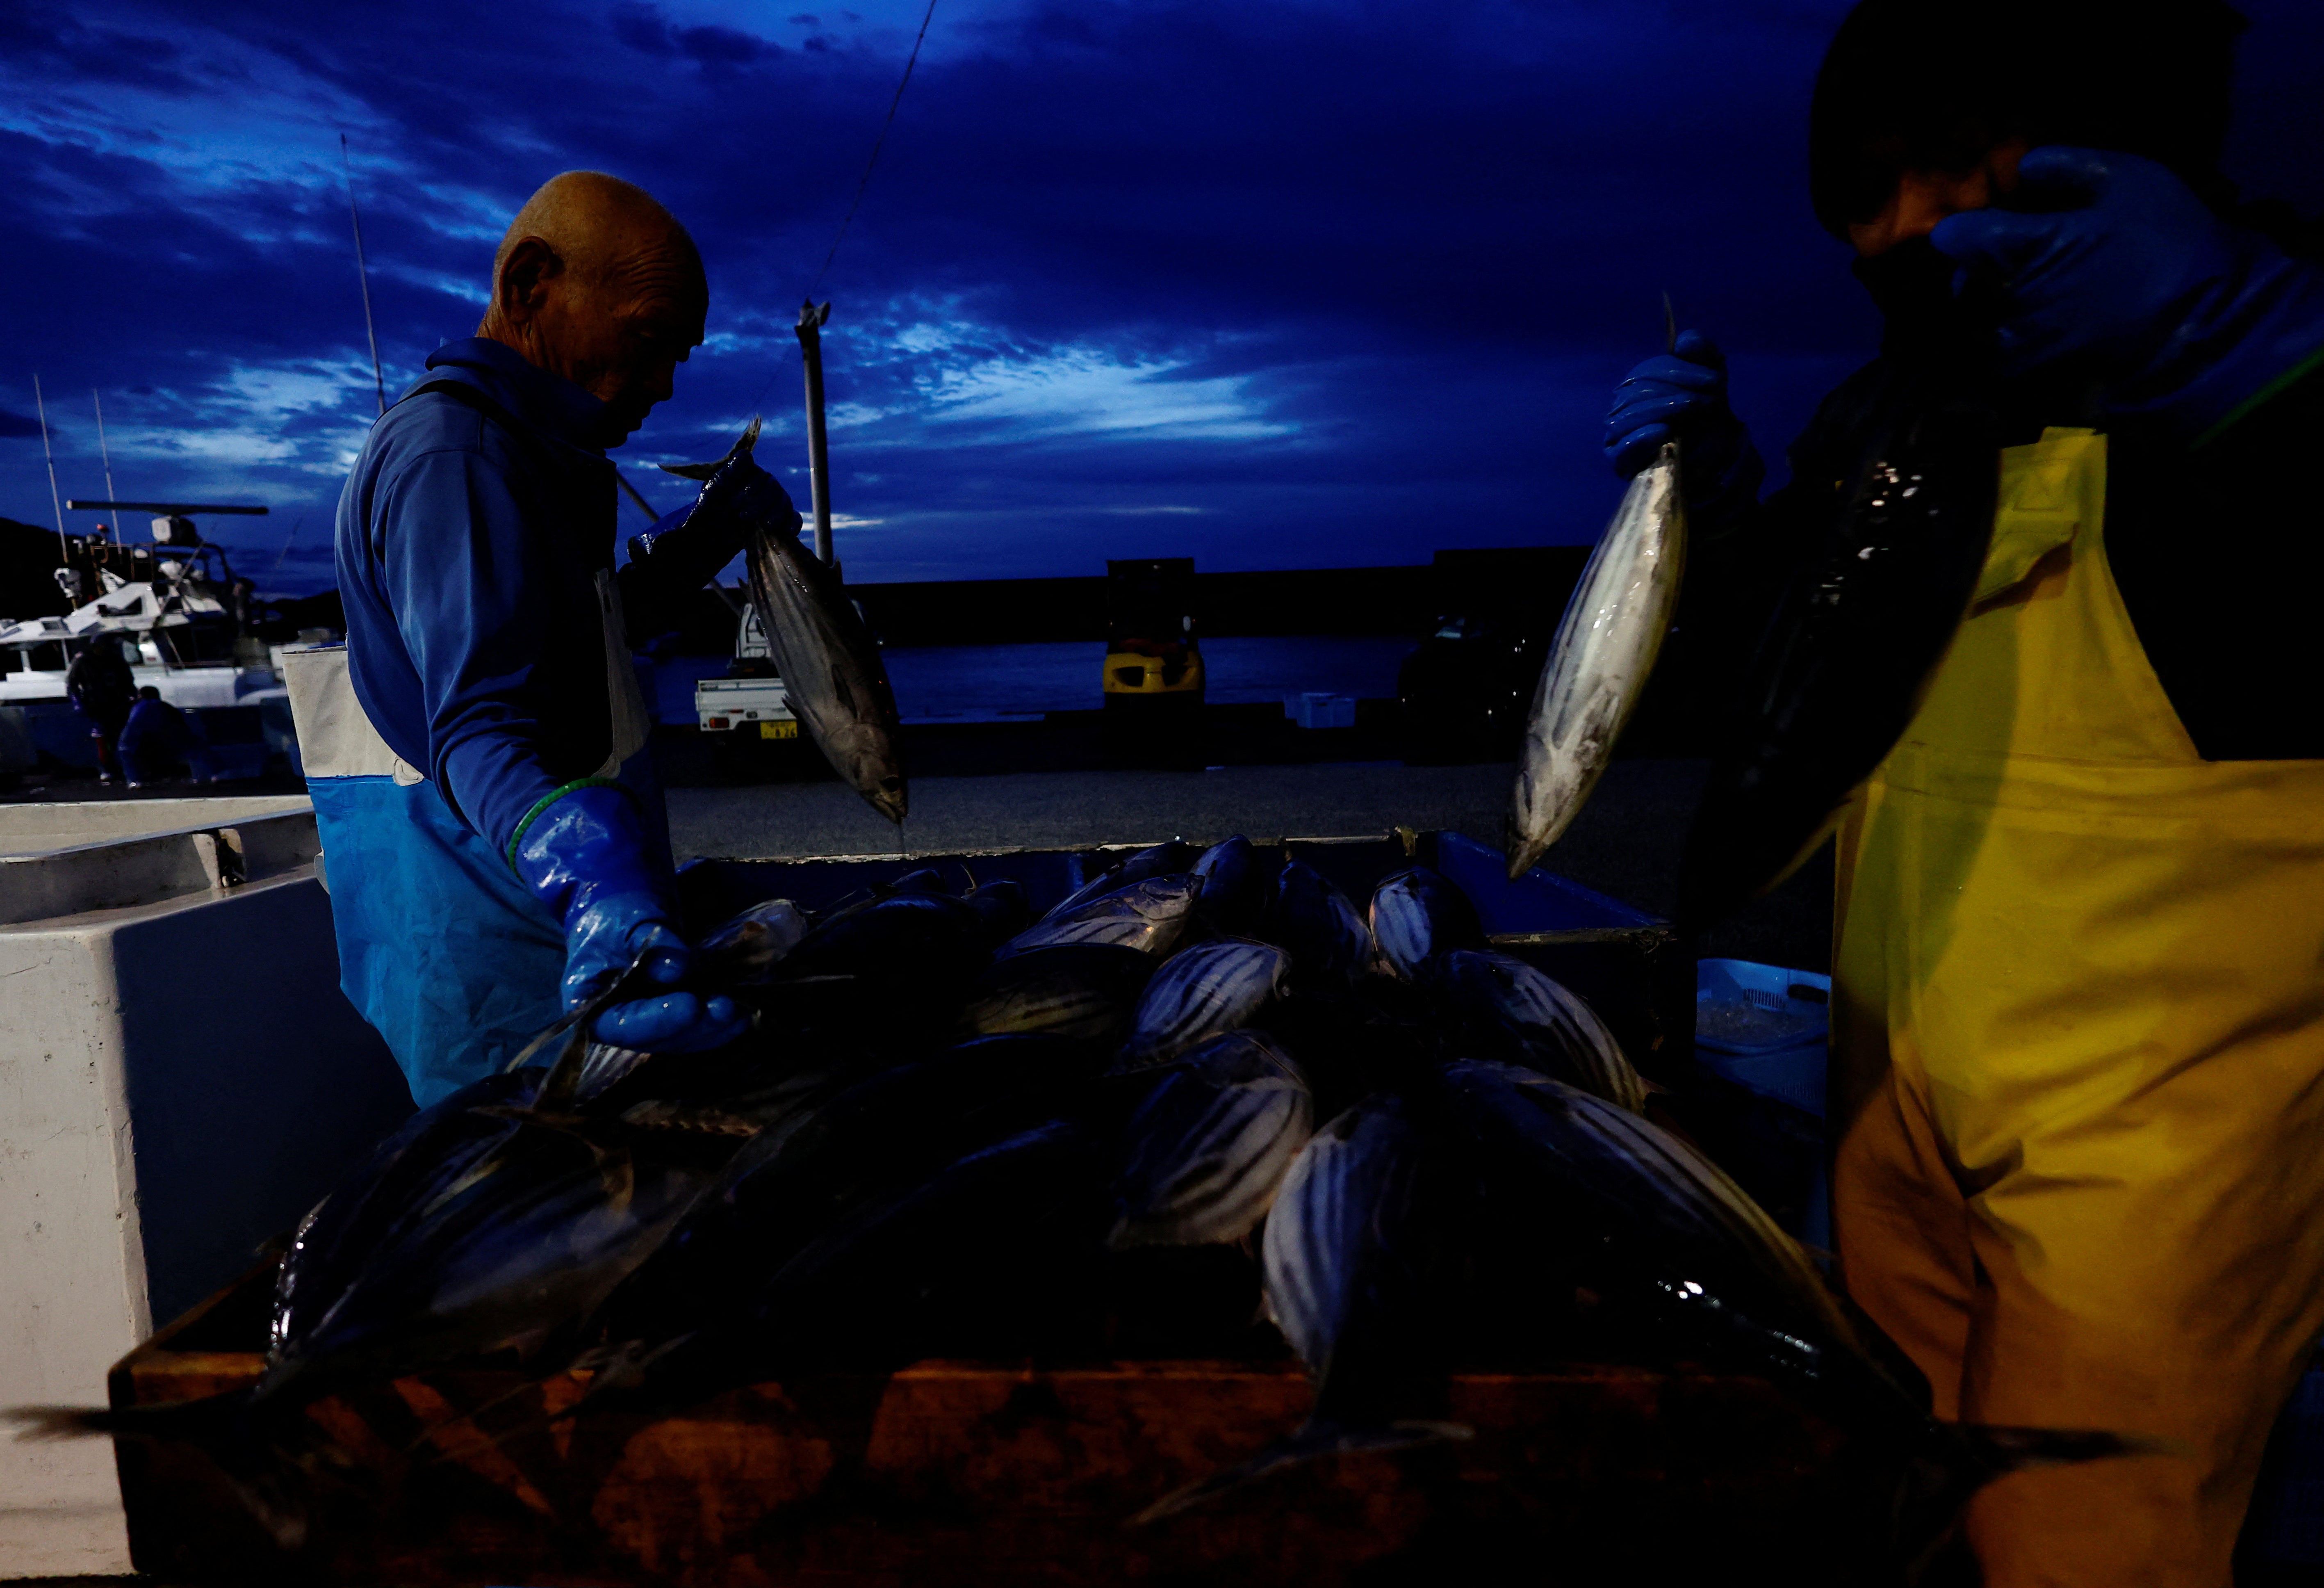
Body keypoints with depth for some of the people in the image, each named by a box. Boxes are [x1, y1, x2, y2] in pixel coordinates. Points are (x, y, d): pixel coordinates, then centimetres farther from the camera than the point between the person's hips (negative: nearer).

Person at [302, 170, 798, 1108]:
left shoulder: (522, 451, 15)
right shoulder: (453, 456, -19)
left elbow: (592, 631, 28)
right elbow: (481, 725, -31)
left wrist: (702, 539, 16)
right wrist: (594, 890, -48)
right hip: (496, 957, -10)